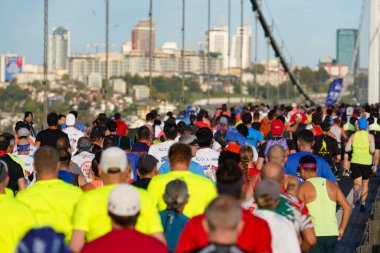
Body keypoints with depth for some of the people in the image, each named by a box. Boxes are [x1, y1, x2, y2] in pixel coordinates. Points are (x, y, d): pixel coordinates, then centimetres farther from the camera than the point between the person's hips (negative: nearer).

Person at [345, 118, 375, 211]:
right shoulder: (370, 136, -5)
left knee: (357, 184, 0)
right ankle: (363, 203, 12)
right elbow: (372, 150, -17)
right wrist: (373, 152, 6)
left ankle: (356, 194, -33)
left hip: (355, 162, 1)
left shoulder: (353, 136, 1)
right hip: (366, 163, -1)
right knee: (365, 184, 16)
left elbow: (347, 149, -4)